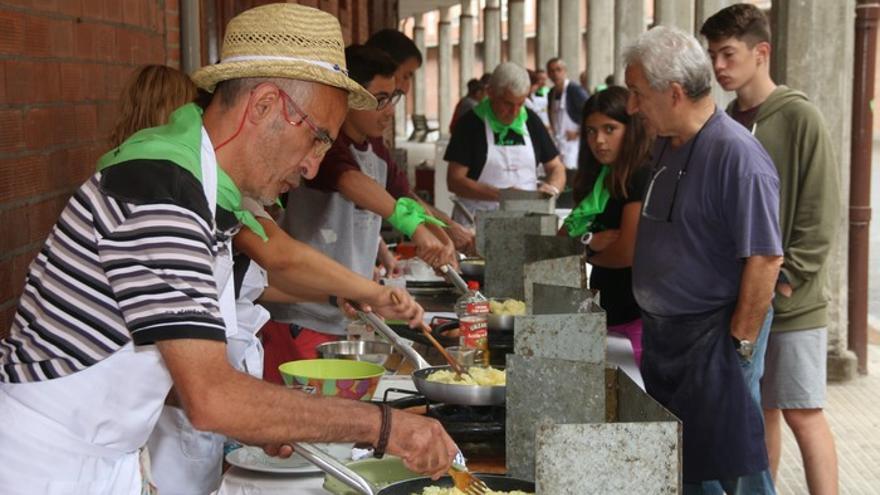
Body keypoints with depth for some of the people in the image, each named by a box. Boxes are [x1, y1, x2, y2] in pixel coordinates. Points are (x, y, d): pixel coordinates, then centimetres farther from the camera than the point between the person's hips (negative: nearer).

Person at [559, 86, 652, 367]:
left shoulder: (642, 178, -11)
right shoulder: (599, 178, 13)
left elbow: (628, 253, -16)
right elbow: (563, 238, 10)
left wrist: (587, 253, 3)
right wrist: (589, 240, -12)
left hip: (635, 318, -8)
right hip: (606, 312, 8)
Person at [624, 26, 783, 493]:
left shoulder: (737, 155, -20)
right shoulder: (665, 145, 8)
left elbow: (764, 259, -21)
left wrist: (740, 344, -18)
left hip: (712, 337, -9)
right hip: (662, 333, 9)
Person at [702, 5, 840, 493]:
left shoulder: (799, 117, -9)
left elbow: (821, 212, -11)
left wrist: (787, 279, -15)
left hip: (792, 303, -6)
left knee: (802, 413, -3)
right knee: (759, 411, 13)